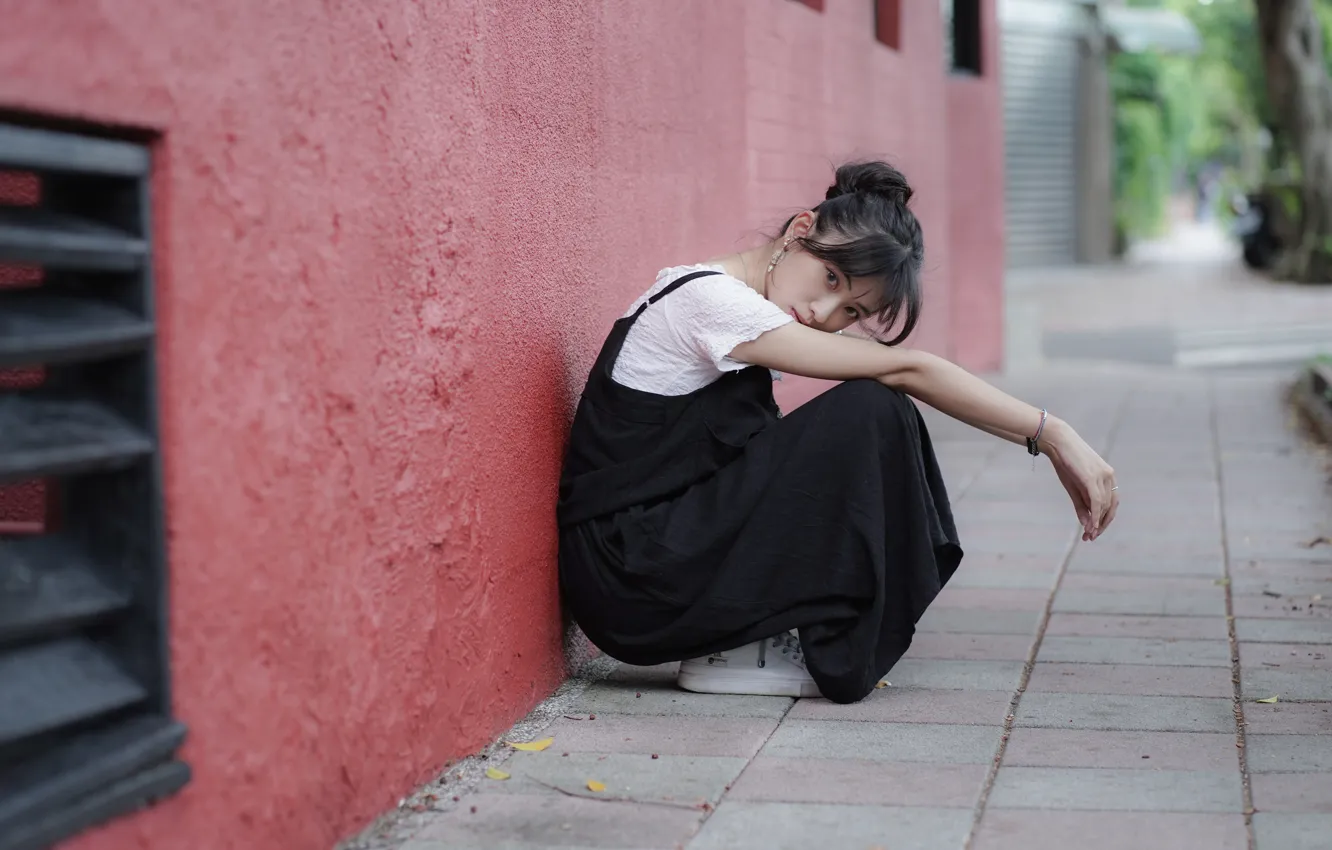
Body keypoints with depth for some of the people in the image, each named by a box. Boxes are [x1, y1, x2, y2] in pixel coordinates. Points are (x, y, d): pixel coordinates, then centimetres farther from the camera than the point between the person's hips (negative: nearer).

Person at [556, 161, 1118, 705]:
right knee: (869, 417, -16)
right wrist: (1054, 436, -15)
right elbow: (908, 372, -18)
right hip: (629, 578, -9)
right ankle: (833, 653, -8)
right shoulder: (708, 297, -16)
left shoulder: (732, 314, 11)